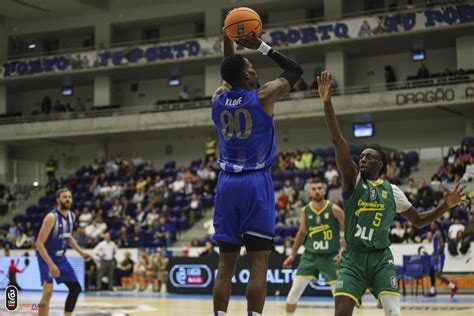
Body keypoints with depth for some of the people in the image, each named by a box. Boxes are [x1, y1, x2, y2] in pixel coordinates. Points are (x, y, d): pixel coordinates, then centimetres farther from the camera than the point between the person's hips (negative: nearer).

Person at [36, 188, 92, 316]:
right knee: (48, 292, -19)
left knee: (76, 288, 8)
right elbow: (39, 243, -26)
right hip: (46, 257, -8)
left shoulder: (71, 216, 0)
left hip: (60, 257, 8)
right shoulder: (51, 217, -24)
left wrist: (81, 252, 10)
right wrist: (51, 264, -32)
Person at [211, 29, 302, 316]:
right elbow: (295, 69, 9)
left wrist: (227, 37, 22)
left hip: (227, 184, 5)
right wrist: (261, 46, 9)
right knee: (259, 264, -5)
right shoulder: (263, 96, -6)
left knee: (226, 265, 6)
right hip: (256, 183, -5)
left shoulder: (218, 98, 6)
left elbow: (229, 74, 28)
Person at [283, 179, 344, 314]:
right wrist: (293, 254, 14)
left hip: (331, 256, -3)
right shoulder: (305, 211, -1)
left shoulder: (334, 209, -11)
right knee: (294, 292, 0)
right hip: (310, 255, 3)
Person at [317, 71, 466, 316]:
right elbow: (338, 141, -11)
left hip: (381, 259, 1)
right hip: (353, 258, -1)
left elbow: (418, 221, 18)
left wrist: (447, 205, 3)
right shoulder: (352, 180, 1)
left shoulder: (393, 191, 7)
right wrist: (327, 102, -21)